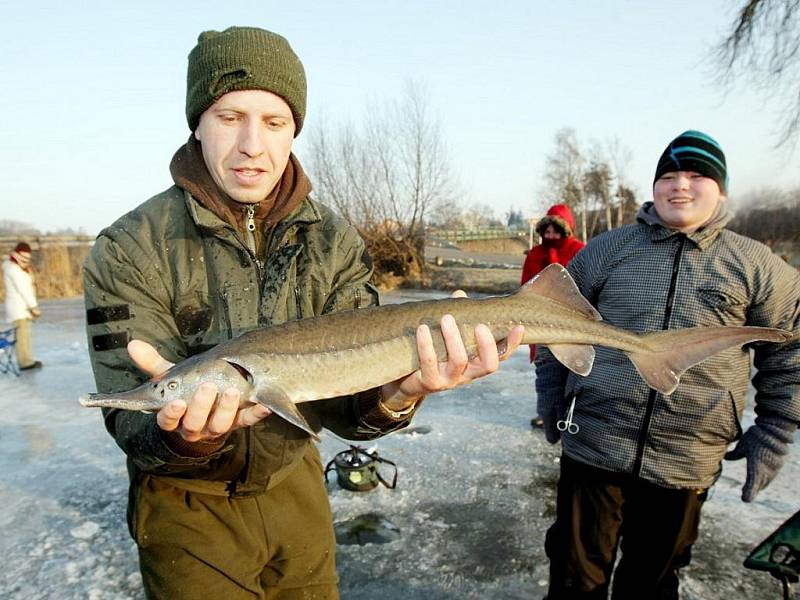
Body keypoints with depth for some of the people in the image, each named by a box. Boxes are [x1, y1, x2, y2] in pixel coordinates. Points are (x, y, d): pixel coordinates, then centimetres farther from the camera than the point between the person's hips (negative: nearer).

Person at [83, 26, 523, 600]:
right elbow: (134, 425, -19)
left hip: (294, 481, 3)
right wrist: (191, 435, -42)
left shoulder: (335, 241, -10)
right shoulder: (130, 250, -17)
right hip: (188, 502, -2)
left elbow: (343, 403, -14)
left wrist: (394, 395, -37)